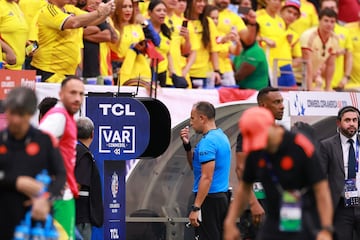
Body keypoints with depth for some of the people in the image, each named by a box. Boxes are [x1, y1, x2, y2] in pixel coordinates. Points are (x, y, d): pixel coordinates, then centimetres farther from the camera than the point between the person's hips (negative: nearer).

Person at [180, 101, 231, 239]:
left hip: (209, 199, -10)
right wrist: (187, 145, 9)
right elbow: (195, 166, 22)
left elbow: (207, 177, -23)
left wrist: (195, 208, -23)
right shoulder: (221, 137, 15)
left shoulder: (208, 142, -17)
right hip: (222, 197, 10)